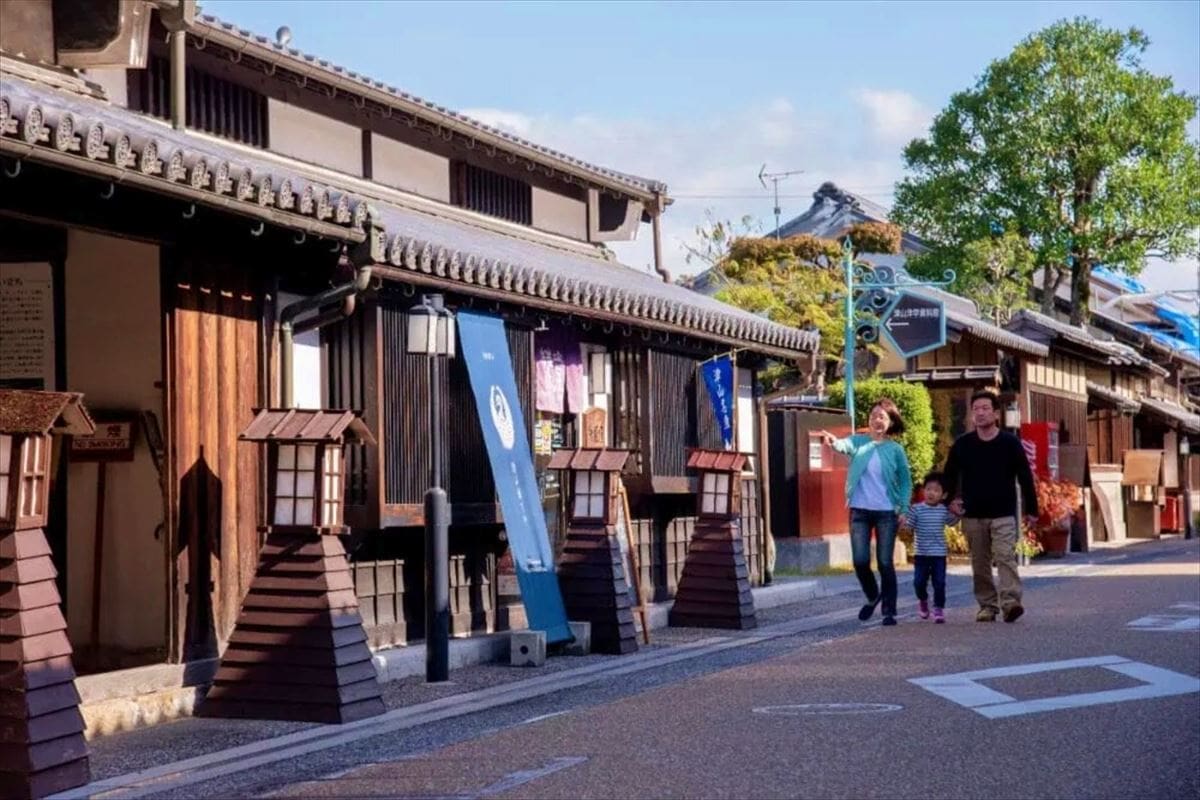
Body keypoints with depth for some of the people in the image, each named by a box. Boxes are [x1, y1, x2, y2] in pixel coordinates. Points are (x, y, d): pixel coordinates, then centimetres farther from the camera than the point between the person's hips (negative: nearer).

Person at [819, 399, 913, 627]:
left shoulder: (895, 450, 2)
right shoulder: (858, 442, 2)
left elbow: (905, 482, 7)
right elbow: (845, 445, -21)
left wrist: (904, 509, -3)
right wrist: (834, 442, -45)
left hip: (886, 512, -1)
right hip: (859, 511, 1)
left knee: (885, 563, 0)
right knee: (860, 561, -1)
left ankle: (889, 611, 9)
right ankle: (873, 597, 26)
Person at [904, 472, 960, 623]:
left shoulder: (944, 510, 3)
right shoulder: (917, 509, -4)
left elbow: (951, 522, 19)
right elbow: (908, 526, -5)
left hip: (939, 553, 1)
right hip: (921, 553, -1)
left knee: (939, 582, -3)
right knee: (919, 581, -1)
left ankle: (939, 608, 8)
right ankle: (923, 600, 29)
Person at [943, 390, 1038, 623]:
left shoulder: (1010, 443, -2)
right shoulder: (962, 445, 3)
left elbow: (1025, 477, 1)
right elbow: (950, 475, 16)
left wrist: (1031, 509, 2)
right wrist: (950, 500, 4)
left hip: (1003, 514, -3)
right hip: (973, 516, 3)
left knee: (1005, 556, -17)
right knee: (980, 564, 7)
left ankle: (1011, 602, -24)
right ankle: (987, 606, 15)